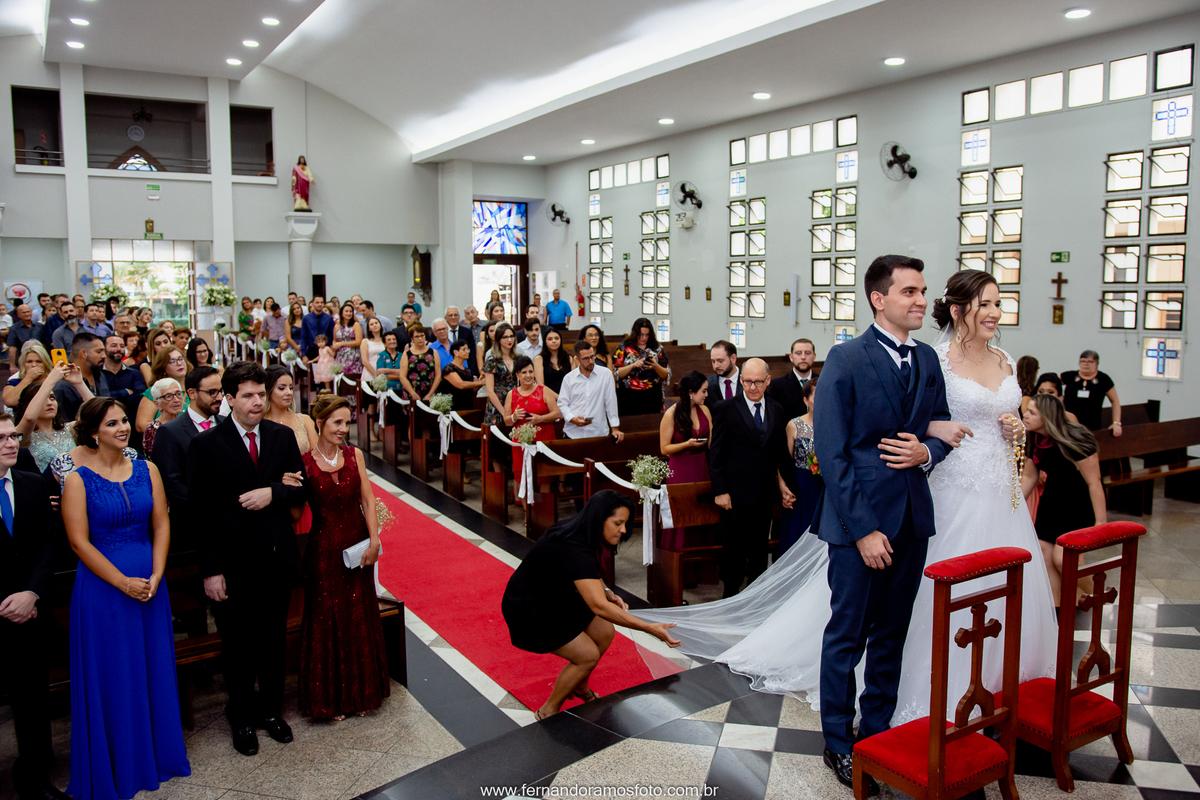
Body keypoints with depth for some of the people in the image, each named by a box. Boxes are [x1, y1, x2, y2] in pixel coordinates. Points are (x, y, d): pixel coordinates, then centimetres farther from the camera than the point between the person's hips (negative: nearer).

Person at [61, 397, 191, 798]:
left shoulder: (147, 471, 3)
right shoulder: (78, 479, -7)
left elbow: (161, 526, 2)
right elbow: (79, 542, -11)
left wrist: (155, 577, -9)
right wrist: (124, 582, -15)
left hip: (149, 584, 4)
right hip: (101, 587, -3)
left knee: (153, 670, 12)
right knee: (109, 677, 7)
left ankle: (155, 756, 29)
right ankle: (113, 768, 24)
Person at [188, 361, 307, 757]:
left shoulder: (283, 436, 2)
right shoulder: (206, 444, -9)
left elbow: (302, 488, 6)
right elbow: (200, 510, -10)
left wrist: (272, 492, -16)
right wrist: (210, 569, -13)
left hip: (277, 558, 3)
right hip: (234, 564, -3)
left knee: (275, 639, 17)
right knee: (238, 645, 12)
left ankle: (271, 709, 37)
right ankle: (242, 719, 32)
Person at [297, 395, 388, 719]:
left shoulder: (354, 455, 1)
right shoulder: (305, 462, -9)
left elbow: (367, 499, 1)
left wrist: (374, 540, -8)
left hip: (357, 546, 3)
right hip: (324, 549, -3)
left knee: (361, 620, 12)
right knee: (327, 621, 7)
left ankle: (361, 691, 29)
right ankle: (330, 697, 25)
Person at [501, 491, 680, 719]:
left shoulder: (582, 535, -7)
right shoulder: (574, 550, -36)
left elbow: (588, 572, 15)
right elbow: (598, 607, -42)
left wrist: (608, 593, -3)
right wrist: (649, 628, -43)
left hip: (555, 596, 9)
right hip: (528, 608, -9)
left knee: (604, 633, 5)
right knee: (588, 656, -11)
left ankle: (579, 687, 30)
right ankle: (547, 713, 8)